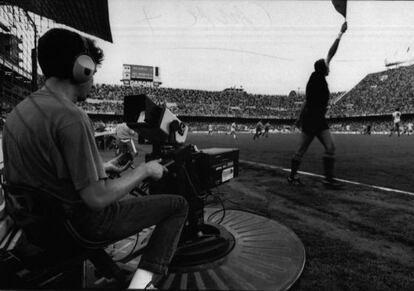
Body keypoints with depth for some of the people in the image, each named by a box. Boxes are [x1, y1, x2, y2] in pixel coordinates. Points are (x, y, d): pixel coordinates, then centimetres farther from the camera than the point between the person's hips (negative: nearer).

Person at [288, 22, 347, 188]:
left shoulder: (319, 82, 16)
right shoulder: (316, 77, -8)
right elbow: (330, 54, -8)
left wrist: (300, 118, 25)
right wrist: (341, 34, -3)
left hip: (319, 120, 9)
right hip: (310, 120, -9)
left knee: (330, 147, 0)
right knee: (301, 150, 0)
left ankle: (328, 178, 5)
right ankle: (292, 176, 15)